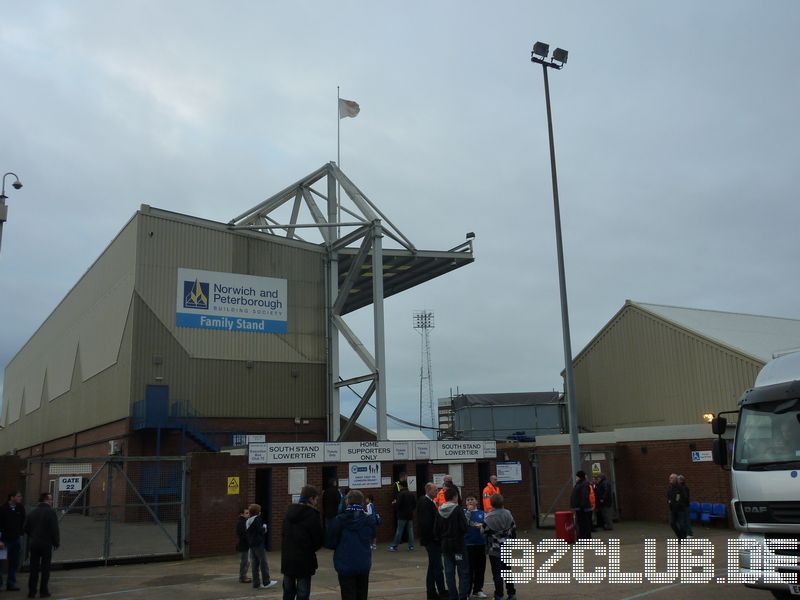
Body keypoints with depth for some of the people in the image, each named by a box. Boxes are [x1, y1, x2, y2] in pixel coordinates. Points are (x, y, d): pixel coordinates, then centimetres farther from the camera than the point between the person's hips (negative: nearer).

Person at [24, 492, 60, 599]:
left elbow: (25, 528, 5)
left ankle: (31, 591, 14)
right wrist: (56, 542, -3)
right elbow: (54, 530, -16)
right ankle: (43, 591, 10)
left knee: (34, 569, 12)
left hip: (33, 544, 5)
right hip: (46, 544, -5)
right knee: (45, 569, 6)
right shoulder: (51, 512, -13)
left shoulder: (32, 512, 4)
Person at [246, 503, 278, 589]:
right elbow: (260, 531, -20)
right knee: (263, 562, -3)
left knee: (255, 563, 11)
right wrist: (264, 527, 0)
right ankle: (266, 582, -1)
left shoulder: (248, 521, 12)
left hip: (251, 544, 8)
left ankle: (256, 583, 12)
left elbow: (248, 532, 14)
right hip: (259, 544, -8)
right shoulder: (257, 519, -14)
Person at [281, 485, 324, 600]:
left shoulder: (289, 512, 6)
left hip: (287, 559, 6)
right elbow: (319, 539, -10)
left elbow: (283, 535, 8)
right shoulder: (312, 514, -13)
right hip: (304, 560, -6)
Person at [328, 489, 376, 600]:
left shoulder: (340, 520, -13)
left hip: (345, 565, -3)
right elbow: (371, 539, 6)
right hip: (364, 564, 3)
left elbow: (333, 542, -5)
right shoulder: (369, 521, -6)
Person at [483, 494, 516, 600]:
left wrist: (487, 547, 6)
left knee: (497, 573, 2)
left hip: (494, 549, -5)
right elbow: (513, 529, 7)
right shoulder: (508, 514, -2)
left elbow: (485, 533, -11)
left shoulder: (488, 518, -17)